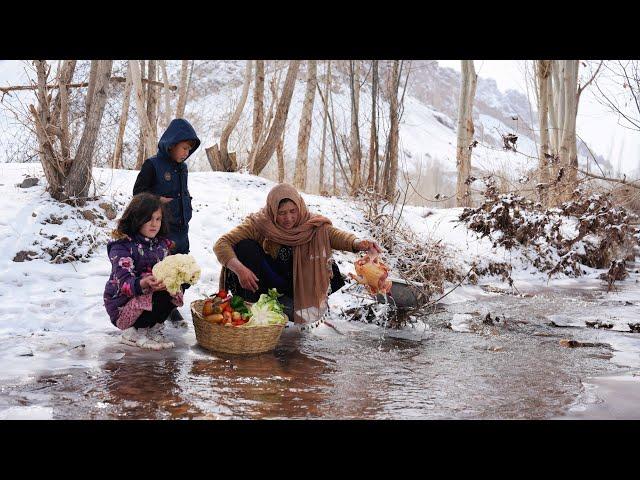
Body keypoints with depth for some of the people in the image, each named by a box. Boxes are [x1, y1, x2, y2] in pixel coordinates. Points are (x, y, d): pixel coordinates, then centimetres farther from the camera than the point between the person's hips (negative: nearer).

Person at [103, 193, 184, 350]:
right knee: (161, 295, -29)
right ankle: (132, 333, -7)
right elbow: (124, 283, -28)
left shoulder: (161, 244, 6)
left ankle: (153, 330, 0)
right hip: (122, 307, -6)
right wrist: (144, 284, -50)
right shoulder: (121, 246, -16)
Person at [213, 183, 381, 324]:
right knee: (244, 247, -27)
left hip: (296, 283, 2)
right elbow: (221, 244, -25)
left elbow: (335, 235, -26)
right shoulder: (258, 223, -20)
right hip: (262, 282, -2)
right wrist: (240, 269, -42)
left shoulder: (311, 224, -12)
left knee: (329, 267, -23)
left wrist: (357, 243, -48)